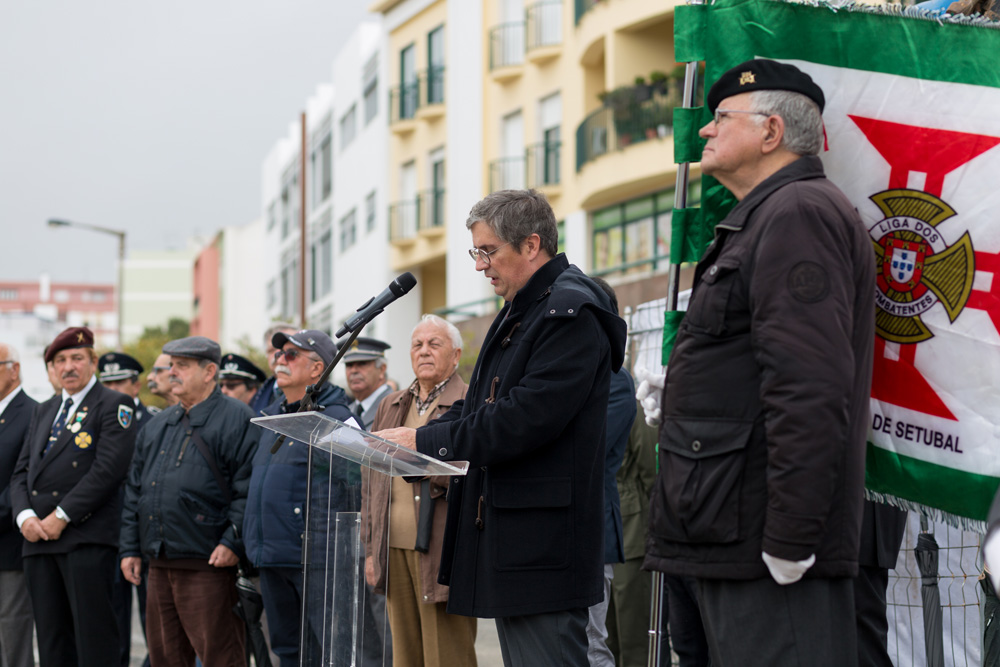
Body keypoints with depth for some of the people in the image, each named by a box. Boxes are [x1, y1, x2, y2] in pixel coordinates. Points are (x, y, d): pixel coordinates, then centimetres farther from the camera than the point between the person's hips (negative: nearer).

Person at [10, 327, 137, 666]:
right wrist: (25, 515, -3)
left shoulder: (114, 406, 0)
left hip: (86, 539, -6)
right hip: (39, 539, 7)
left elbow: (108, 469, -11)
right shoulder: (44, 411, 22)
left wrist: (61, 517, -14)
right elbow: (21, 472, 17)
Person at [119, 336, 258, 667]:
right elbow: (135, 490, 20)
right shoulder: (158, 425, 18)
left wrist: (232, 542, -18)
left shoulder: (236, 419, -5)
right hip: (160, 565, 8)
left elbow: (248, 488, -12)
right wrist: (129, 548, 14)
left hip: (208, 565, -8)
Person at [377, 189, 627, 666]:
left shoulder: (571, 313, -14)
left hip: (544, 541, -11)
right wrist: (405, 443, 5)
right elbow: (479, 406, 20)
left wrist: (425, 441, -16)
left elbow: (523, 420, -22)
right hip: (505, 536, 11)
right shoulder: (518, 313, 19)